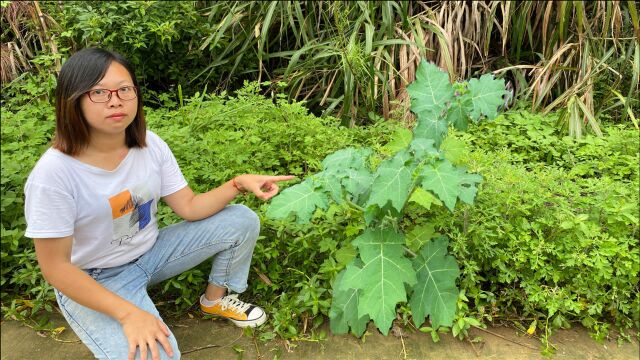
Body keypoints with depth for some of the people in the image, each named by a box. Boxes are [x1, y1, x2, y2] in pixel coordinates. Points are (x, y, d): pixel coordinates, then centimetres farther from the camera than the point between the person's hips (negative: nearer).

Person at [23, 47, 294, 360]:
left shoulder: (149, 145, -11)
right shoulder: (53, 173, -27)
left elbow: (189, 207, -5)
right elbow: (56, 266, -22)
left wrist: (238, 183, -21)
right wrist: (128, 313, -28)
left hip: (151, 252, 6)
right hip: (94, 282, -6)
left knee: (241, 220, -6)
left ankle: (216, 299, 17)